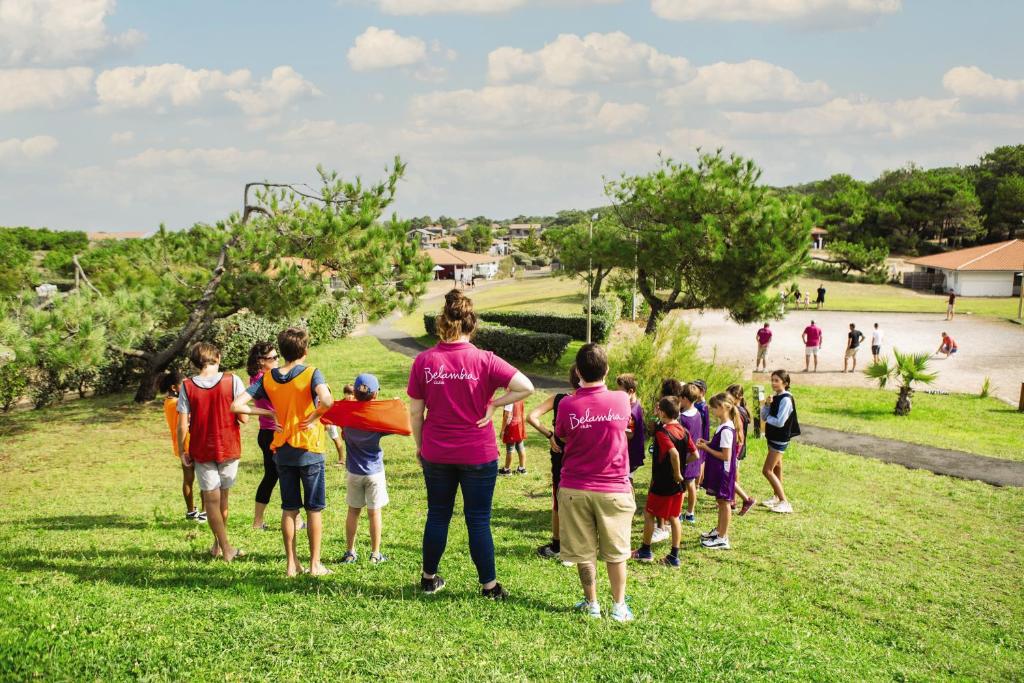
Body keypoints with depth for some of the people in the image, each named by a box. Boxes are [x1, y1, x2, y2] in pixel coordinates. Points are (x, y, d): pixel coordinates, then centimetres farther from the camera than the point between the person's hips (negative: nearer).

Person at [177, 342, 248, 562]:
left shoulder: (187, 387, -7)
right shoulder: (232, 381, -9)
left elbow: (182, 425, -7)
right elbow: (243, 417, -12)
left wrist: (182, 451, 5)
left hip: (201, 450, 0)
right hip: (228, 447, 1)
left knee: (211, 498, 7)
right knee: (223, 496, 17)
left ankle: (226, 548, 6)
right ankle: (218, 543, 27)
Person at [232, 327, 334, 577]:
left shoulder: (267, 378, 0)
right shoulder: (311, 374, -13)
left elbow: (237, 406, -6)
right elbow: (326, 401, -34)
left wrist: (270, 414, -1)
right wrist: (314, 417, -15)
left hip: (282, 451, 4)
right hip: (310, 451, -4)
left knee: (289, 509, 13)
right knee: (314, 510, 7)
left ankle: (291, 563, 17)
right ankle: (315, 564, 11)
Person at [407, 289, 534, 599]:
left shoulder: (423, 361, -6)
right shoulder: (484, 360, -12)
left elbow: (415, 411, -1)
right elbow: (526, 387, -19)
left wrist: (419, 445, 12)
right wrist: (493, 405, -9)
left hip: (436, 454, 2)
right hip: (479, 455, -2)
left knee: (437, 515, 17)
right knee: (478, 520, 7)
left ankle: (429, 578, 29)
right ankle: (489, 585, 15)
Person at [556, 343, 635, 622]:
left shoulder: (568, 405, -12)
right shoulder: (621, 401, -9)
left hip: (575, 489, 0)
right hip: (614, 489, 0)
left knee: (584, 551, 12)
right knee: (616, 552, 13)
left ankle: (591, 604, 21)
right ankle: (619, 606, 18)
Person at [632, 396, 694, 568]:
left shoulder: (662, 432, -19)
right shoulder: (683, 431, 3)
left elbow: (673, 453, -34)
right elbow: (695, 455, 5)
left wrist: (677, 473, -22)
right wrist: (680, 465, 11)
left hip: (662, 483, -7)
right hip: (677, 484, 7)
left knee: (649, 514, 10)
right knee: (674, 517, 12)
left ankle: (645, 551, 19)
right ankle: (674, 556, 12)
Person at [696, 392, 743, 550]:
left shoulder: (726, 430, -23)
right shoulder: (723, 426, 8)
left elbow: (725, 455, -24)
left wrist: (707, 449, -18)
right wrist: (708, 444, 5)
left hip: (724, 471, -10)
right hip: (718, 470, 10)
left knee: (724, 502, 0)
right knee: (721, 501, 20)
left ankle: (723, 539, 8)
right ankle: (719, 531, 34)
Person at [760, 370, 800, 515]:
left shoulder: (786, 399, -19)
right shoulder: (775, 398, 7)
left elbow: (780, 422, -25)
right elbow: (764, 417, 7)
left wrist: (768, 418, -8)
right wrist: (766, 404, -10)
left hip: (780, 439, -9)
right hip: (773, 437, 9)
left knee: (767, 471, -11)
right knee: (776, 468, 19)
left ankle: (784, 502, -9)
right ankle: (777, 497, 33)